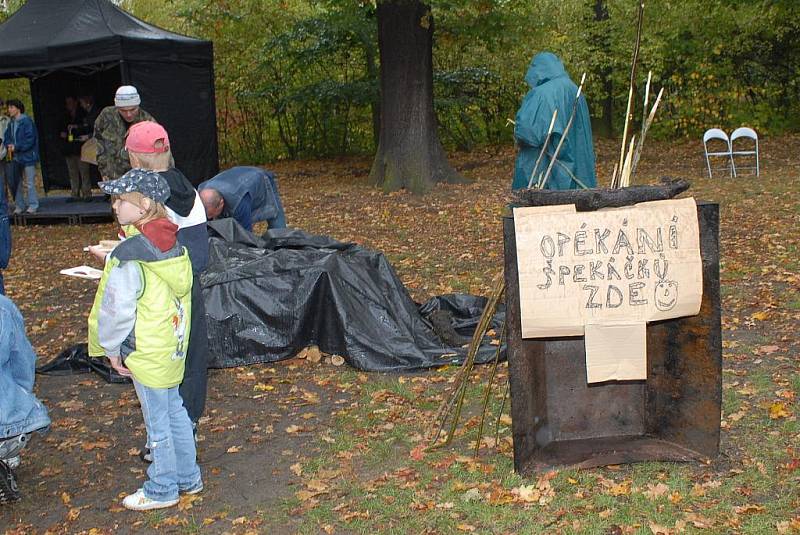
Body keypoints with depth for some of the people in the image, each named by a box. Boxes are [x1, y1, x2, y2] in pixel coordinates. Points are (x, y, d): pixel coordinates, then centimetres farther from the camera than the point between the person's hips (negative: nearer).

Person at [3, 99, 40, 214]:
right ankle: (20, 205, 17)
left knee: (30, 183, -3)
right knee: (16, 183, 10)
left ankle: (33, 205, 5)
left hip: (27, 156, -7)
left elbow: (30, 140, -17)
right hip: (16, 157, 7)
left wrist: (16, 147, -18)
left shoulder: (27, 121, -11)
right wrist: (8, 145, -8)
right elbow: (7, 137, 14)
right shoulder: (11, 123, 13)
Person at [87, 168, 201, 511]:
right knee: (174, 411, 21)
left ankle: (162, 489, 22)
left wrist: (112, 348, -8)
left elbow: (118, 308, -21)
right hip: (173, 345, 8)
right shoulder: (172, 244, 2)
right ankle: (187, 476, 34)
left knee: (157, 422, 6)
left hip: (146, 353, -8)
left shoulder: (130, 255, -22)